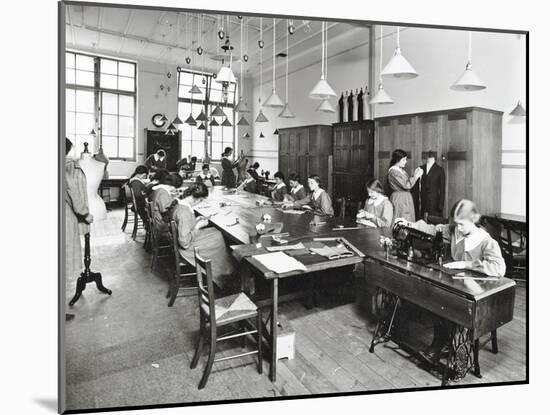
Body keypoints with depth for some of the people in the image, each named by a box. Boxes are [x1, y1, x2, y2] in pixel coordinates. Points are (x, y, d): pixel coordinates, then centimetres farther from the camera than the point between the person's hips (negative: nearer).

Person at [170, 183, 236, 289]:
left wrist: (196, 220, 4)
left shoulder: (178, 205, -2)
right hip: (188, 248, -10)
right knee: (218, 240, 4)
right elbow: (185, 242, -30)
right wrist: (198, 226, -19)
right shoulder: (185, 212, -32)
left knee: (216, 232, 12)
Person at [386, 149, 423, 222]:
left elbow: (408, 182, 16)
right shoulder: (393, 172, -17)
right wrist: (416, 176, -12)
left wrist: (415, 175, 5)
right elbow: (406, 185, -20)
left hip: (406, 199, 10)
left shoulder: (401, 170, 13)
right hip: (399, 199, -9)